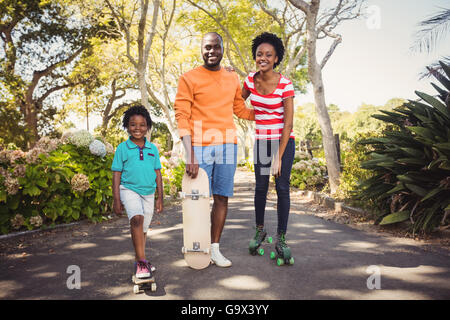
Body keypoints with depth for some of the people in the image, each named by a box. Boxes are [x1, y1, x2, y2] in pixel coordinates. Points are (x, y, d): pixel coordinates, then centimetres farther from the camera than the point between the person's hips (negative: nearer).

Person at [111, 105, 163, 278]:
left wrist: (160, 197, 9)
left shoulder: (152, 149, 6)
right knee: (137, 219, -27)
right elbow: (116, 175, -1)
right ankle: (141, 261, -24)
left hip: (148, 193, 4)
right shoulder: (122, 148, -2)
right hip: (129, 189, -4)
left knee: (143, 229, 12)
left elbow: (157, 174, 10)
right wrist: (116, 199, -4)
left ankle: (140, 261, 29)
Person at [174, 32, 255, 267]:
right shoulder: (189, 78, 0)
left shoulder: (233, 79, 15)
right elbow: (182, 117, -7)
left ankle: (215, 248, 16)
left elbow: (241, 110, 27)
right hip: (201, 147, -4)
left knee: (222, 197, 6)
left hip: (227, 146, 4)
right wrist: (190, 156, -17)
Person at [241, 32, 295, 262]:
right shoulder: (250, 80, 1)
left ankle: (281, 238, 8)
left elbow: (288, 124, -14)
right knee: (260, 187, 5)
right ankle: (259, 230, 24)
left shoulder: (285, 85, -13)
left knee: (282, 187, -3)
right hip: (261, 141, 4)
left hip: (283, 141, -3)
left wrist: (279, 157, -16)